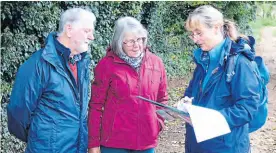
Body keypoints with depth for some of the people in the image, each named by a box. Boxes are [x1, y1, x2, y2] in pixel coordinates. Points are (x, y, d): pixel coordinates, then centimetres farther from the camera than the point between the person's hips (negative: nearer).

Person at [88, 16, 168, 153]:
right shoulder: (107, 65, -8)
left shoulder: (156, 63, 3)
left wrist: (158, 123, 1)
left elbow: (162, 99, 15)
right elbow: (96, 105, -4)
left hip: (147, 141, 4)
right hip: (114, 142, -3)